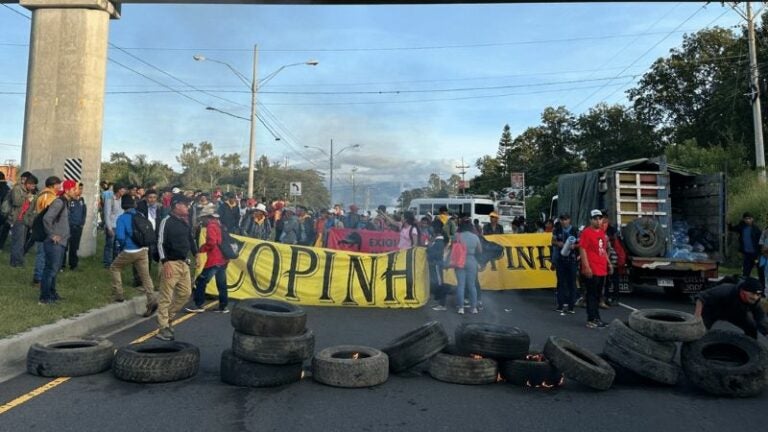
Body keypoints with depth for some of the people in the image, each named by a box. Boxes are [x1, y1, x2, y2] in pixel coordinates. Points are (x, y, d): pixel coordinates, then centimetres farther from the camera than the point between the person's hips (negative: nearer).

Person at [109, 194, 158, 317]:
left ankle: (118, 295, 20)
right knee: (145, 275, 5)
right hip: (143, 250, 4)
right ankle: (151, 300, -9)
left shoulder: (122, 218, -9)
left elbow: (120, 236, -16)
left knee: (114, 268, 21)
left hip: (129, 251, -4)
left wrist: (120, 247, 3)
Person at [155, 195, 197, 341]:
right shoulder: (166, 222, -11)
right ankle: (163, 328, 4)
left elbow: (190, 240, 23)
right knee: (166, 297, -3)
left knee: (185, 293, 13)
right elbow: (160, 243, -14)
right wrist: (165, 262, -20)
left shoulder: (185, 222, 12)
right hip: (171, 263, -8)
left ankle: (169, 317, 30)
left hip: (184, 263, 8)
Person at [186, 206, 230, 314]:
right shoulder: (219, 225, 18)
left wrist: (200, 250, -11)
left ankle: (198, 305, -2)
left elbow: (211, 242, -23)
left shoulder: (211, 226, -10)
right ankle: (223, 306, 14)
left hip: (214, 260, -10)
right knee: (221, 284, 11)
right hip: (223, 259, 10)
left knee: (201, 282, -4)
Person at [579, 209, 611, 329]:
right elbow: (582, 250, -15)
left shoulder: (602, 233, 16)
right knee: (592, 295, -4)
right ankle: (591, 320, -1)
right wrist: (586, 267, -19)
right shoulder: (586, 232, -9)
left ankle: (596, 318, 22)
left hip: (602, 270, 8)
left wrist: (608, 263, 19)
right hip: (591, 271, -8)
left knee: (597, 295, 14)